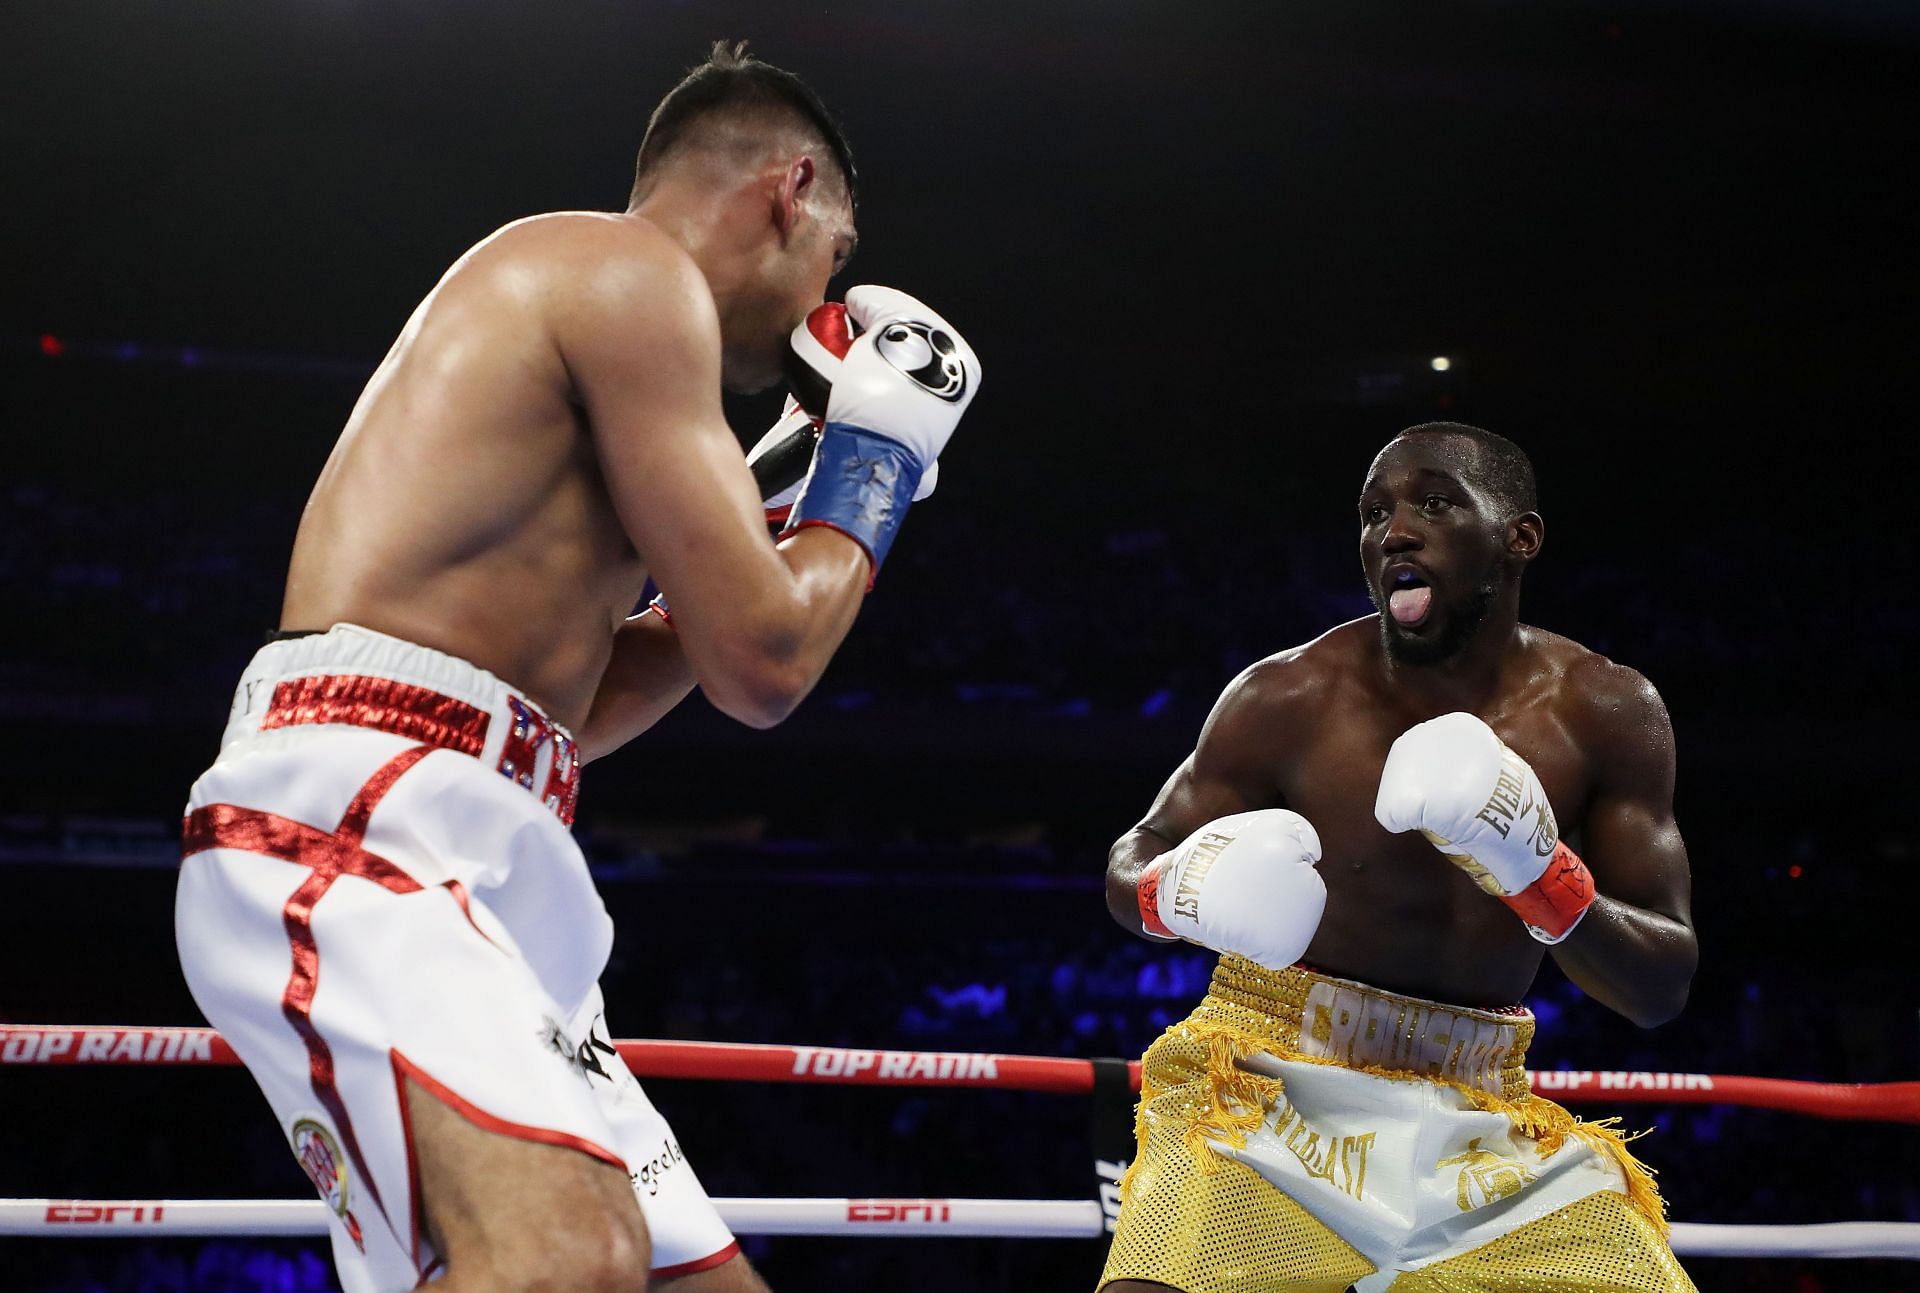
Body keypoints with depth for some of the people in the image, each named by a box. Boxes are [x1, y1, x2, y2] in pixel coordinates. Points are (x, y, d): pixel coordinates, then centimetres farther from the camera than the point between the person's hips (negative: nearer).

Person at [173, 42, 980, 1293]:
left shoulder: (553, 300, 29)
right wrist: (871, 464, 10)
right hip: (353, 817, -11)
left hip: (479, 877, 11)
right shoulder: (635, 271, -2)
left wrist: (806, 518, 35)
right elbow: (761, 663, -7)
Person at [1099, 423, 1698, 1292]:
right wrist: (1175, 889, -23)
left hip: (1478, 1116, 3)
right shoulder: (1287, 698, -9)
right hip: (1272, 1089, -3)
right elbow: (1133, 861, 3)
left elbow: (1663, 990, -4)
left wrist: (1543, 878, -24)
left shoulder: (1606, 715, -4)